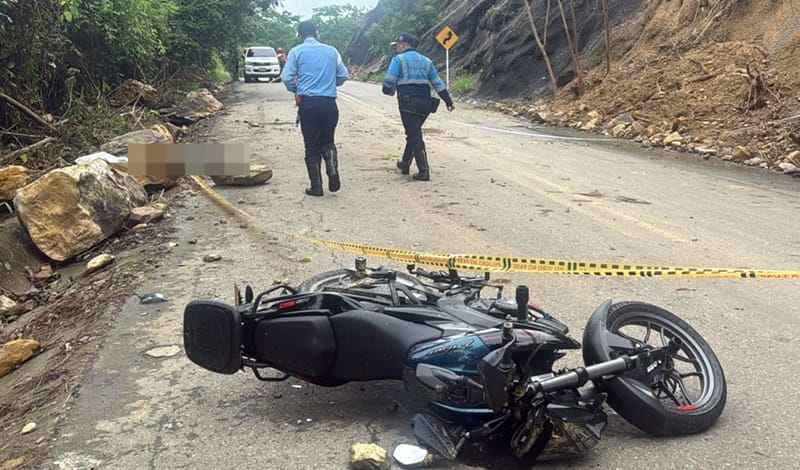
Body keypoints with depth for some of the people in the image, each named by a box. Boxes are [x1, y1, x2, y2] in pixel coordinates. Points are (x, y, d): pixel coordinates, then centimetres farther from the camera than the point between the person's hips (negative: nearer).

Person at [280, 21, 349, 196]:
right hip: (329, 102, 2)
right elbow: (343, 75, 10)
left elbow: (286, 78, -5)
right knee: (327, 141, 18)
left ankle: (316, 186, 7)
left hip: (308, 103, -2)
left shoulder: (296, 51, 1)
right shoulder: (331, 51, 9)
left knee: (312, 145, 6)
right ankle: (332, 171, -7)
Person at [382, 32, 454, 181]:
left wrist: (389, 91, 15)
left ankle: (424, 171, -9)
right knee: (413, 133, 21)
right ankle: (405, 164, 32)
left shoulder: (398, 60, 0)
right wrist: (448, 101, 14)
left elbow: (389, 81, -8)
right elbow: (438, 82, 14)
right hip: (425, 103, 6)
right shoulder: (426, 61, 17)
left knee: (414, 136, -5)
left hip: (408, 103, -6)